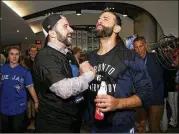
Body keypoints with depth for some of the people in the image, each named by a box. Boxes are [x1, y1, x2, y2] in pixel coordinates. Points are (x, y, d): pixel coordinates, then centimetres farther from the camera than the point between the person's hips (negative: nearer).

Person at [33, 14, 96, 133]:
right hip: (54, 125, -8)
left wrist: (83, 73, -5)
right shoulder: (45, 56, -20)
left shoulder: (68, 55, 10)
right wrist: (89, 74, -19)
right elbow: (64, 89, -34)